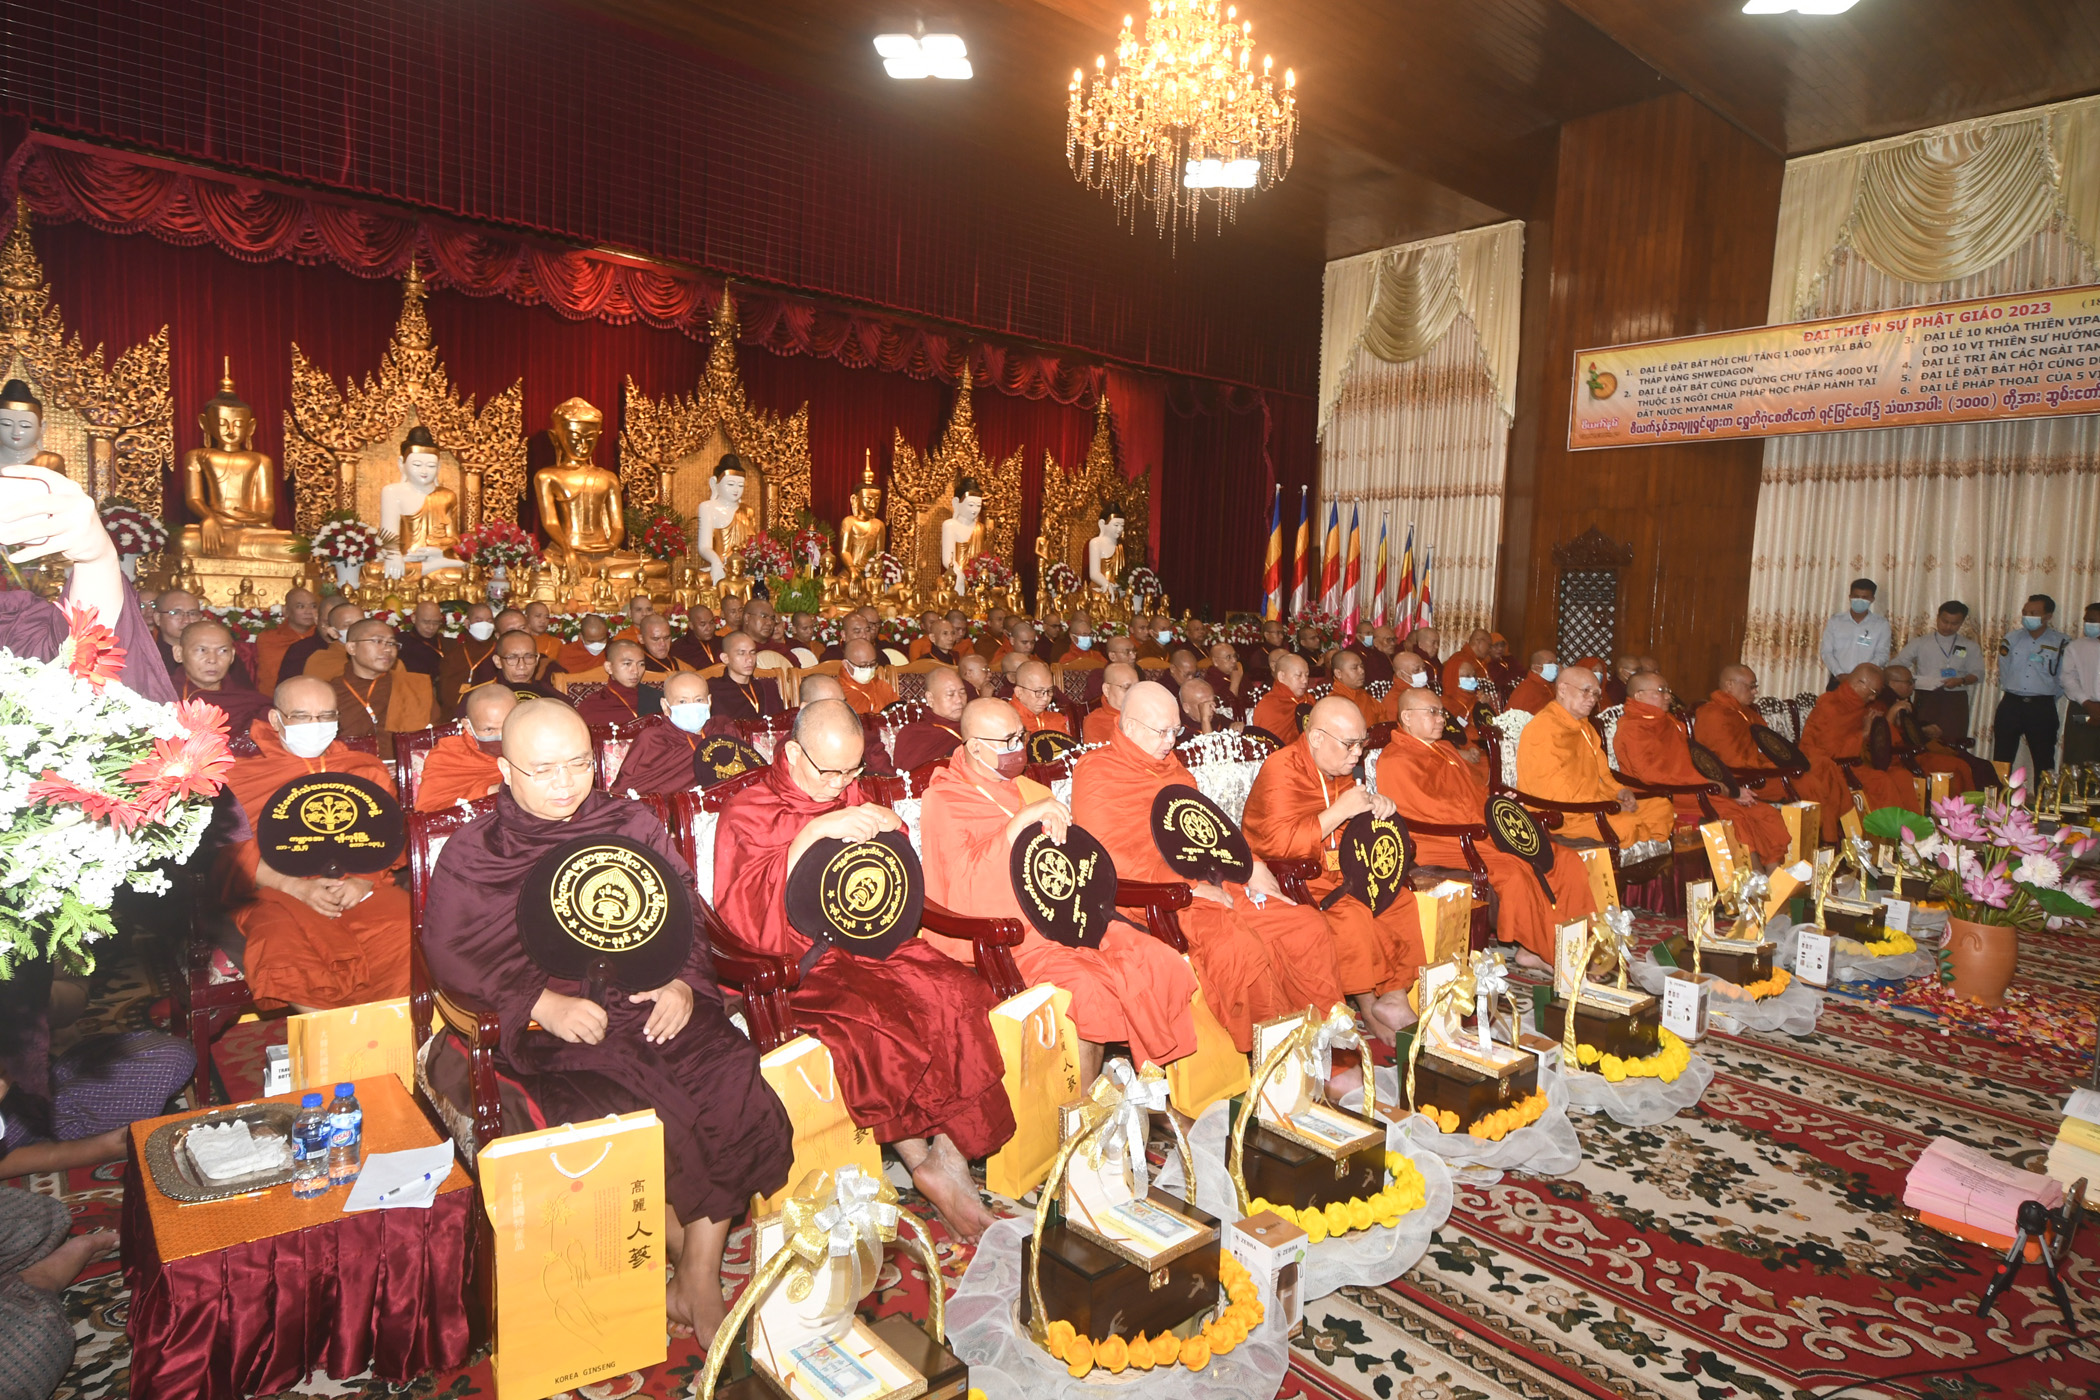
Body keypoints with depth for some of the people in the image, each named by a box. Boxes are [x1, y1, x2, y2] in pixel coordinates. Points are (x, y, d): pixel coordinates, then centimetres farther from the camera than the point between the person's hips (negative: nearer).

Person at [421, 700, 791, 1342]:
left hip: (655, 1005, 2)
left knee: (734, 1085, -23)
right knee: (626, 1115, -29)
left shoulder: (633, 826, 13)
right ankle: (690, 1260, -1)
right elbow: (451, 950, -1)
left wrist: (683, 983, -7)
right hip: (551, 1029, -2)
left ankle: (700, 1283, -7)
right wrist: (544, 1004, -15)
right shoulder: (473, 854, 8)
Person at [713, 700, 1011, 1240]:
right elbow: (744, 915, -14)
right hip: (798, 967, -4)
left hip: (867, 947, 5)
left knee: (959, 993, -23)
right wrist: (813, 832, -22)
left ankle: (951, 1155, -16)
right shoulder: (748, 812, 2)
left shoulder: (854, 801, 17)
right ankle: (927, 1165, -12)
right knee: (877, 1020, -32)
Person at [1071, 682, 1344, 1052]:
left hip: (1213, 885, 8)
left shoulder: (1173, 767, 20)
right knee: (1239, 946, -31)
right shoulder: (1096, 775, -5)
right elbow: (1110, 862, -14)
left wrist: (1249, 866, 8)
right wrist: (1188, 887, -15)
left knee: (1308, 924, -6)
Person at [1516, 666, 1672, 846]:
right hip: (1562, 817, -10)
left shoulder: (1584, 727, 20)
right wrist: (1608, 806, -17)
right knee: (1626, 825, -31)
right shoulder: (1544, 728, -14)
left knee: (1662, 806, 5)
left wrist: (1618, 791, 4)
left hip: (1593, 806, 10)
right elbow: (1553, 792, -21)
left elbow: (1600, 774, 27)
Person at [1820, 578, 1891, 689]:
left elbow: (1882, 654, 0)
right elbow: (1826, 651, 3)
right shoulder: (1835, 620, 7)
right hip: (1838, 681, 1)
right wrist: (1839, 673, -12)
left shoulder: (1881, 624, 5)